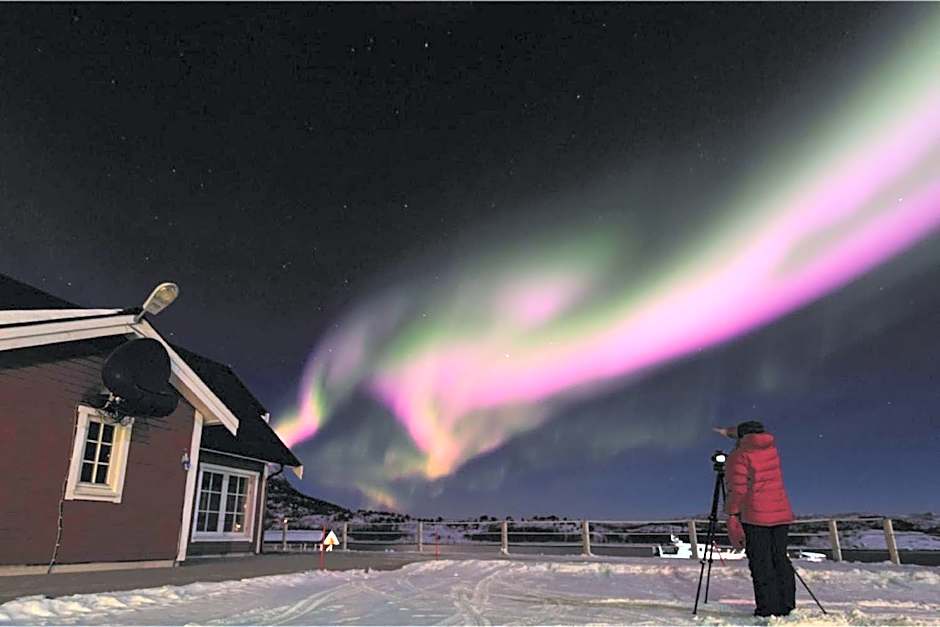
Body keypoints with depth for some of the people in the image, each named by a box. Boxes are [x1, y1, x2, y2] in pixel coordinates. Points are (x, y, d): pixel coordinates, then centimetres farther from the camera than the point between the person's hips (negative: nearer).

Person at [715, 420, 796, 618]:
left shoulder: (739, 455, -7)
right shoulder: (771, 447, 10)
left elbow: (736, 489, -13)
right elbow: (755, 436, 32)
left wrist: (732, 514, -6)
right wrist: (729, 431, 42)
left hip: (755, 516, -6)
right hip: (781, 514, 6)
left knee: (761, 563, -2)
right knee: (780, 559, 13)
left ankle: (768, 609, 0)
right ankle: (787, 606, 17)